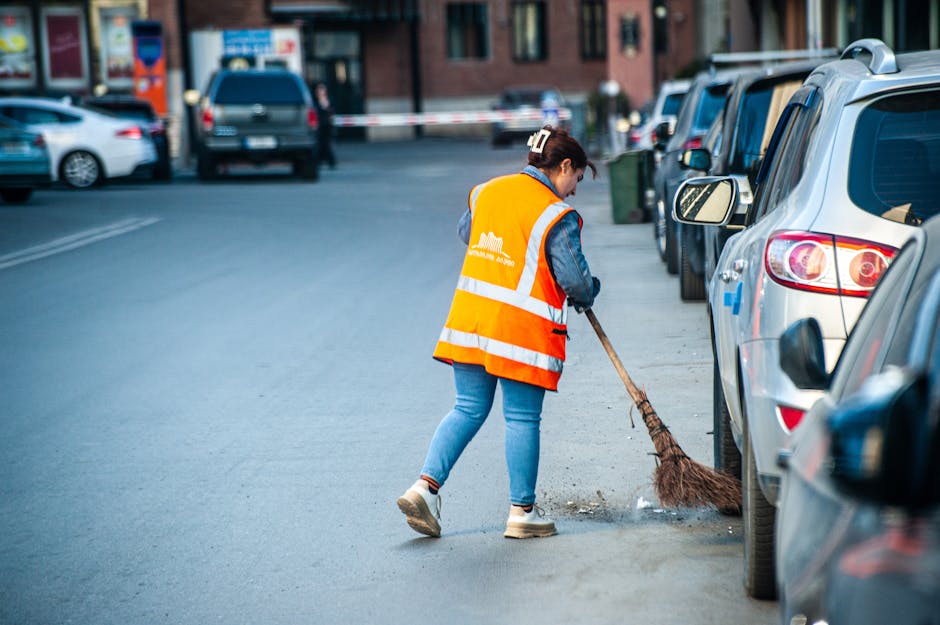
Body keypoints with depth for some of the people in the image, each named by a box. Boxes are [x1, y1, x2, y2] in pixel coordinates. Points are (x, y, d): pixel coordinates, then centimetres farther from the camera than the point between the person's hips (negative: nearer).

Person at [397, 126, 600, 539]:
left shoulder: (487, 191, 10)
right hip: (521, 329, -6)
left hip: (470, 317, 6)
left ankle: (425, 486, 0)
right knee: (522, 419, 4)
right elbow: (575, 279, -12)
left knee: (468, 409, 13)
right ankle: (522, 512, 11)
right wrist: (588, 293, 11)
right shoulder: (555, 215, -10)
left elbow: (465, 232, 28)